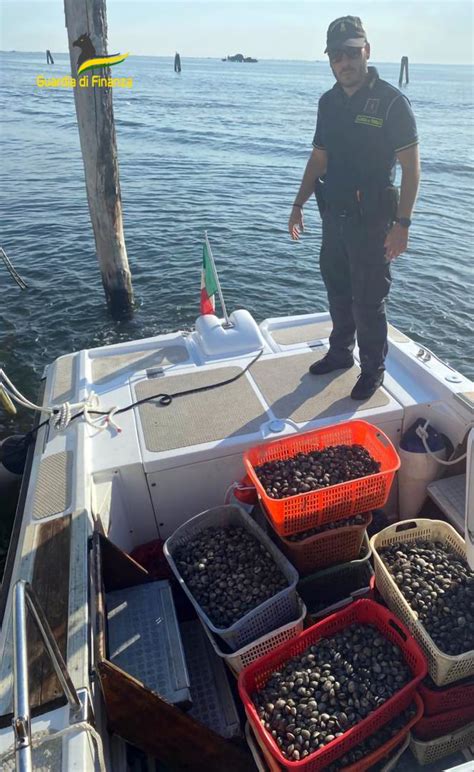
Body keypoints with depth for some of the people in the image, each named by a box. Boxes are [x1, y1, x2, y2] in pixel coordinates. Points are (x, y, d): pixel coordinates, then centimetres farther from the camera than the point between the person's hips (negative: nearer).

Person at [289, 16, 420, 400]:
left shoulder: (391, 101, -10)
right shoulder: (329, 102, 8)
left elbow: (411, 167, -12)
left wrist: (402, 223, -19)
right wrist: (298, 205, 12)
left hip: (372, 220, -6)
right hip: (334, 216, 6)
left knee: (368, 301, 0)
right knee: (338, 292, 16)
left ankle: (373, 370, 17)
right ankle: (340, 353, 34)